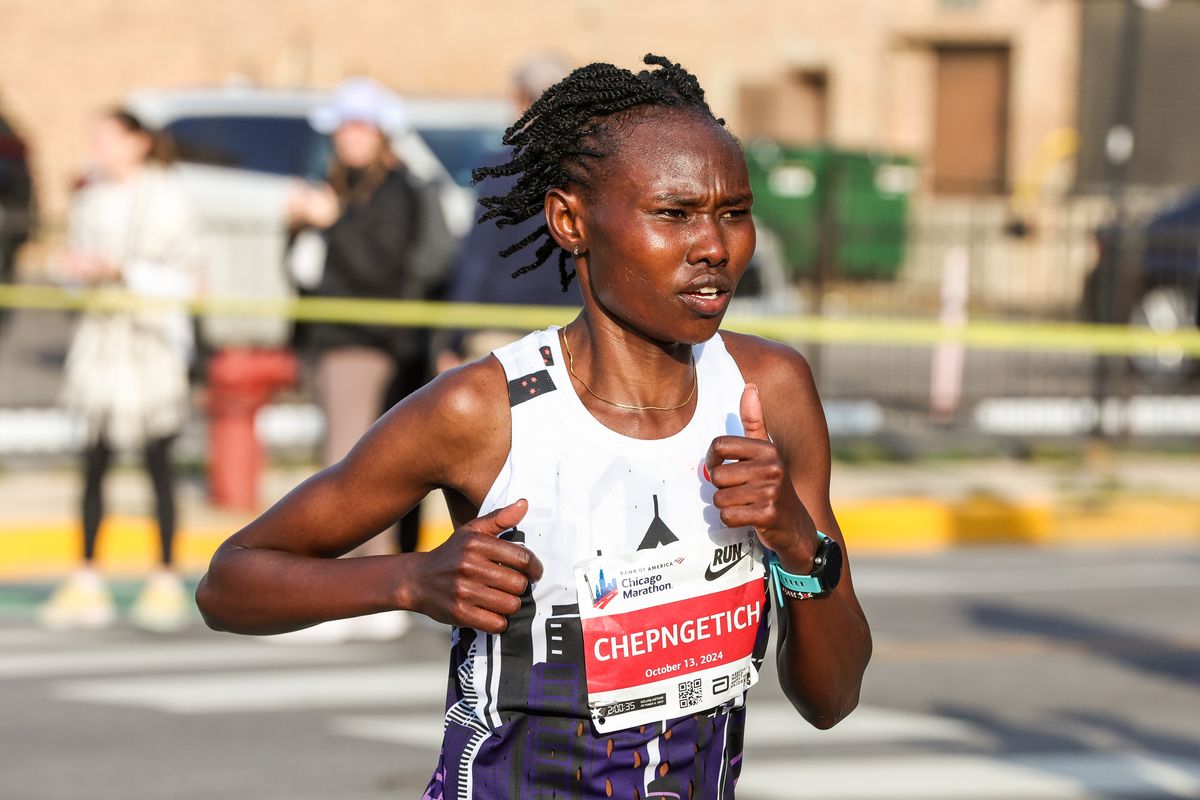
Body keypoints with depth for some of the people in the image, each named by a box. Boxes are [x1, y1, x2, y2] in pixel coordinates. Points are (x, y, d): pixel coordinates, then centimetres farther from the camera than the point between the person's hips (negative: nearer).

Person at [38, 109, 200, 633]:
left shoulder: (167, 199, -6)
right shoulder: (90, 201, 10)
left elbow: (185, 279, -10)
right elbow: (78, 267, 16)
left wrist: (123, 271, -17)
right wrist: (73, 269, -6)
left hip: (152, 340, -5)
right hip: (100, 339, 5)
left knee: (157, 462, 0)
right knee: (94, 462, 3)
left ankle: (166, 584, 6)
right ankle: (87, 584, 6)